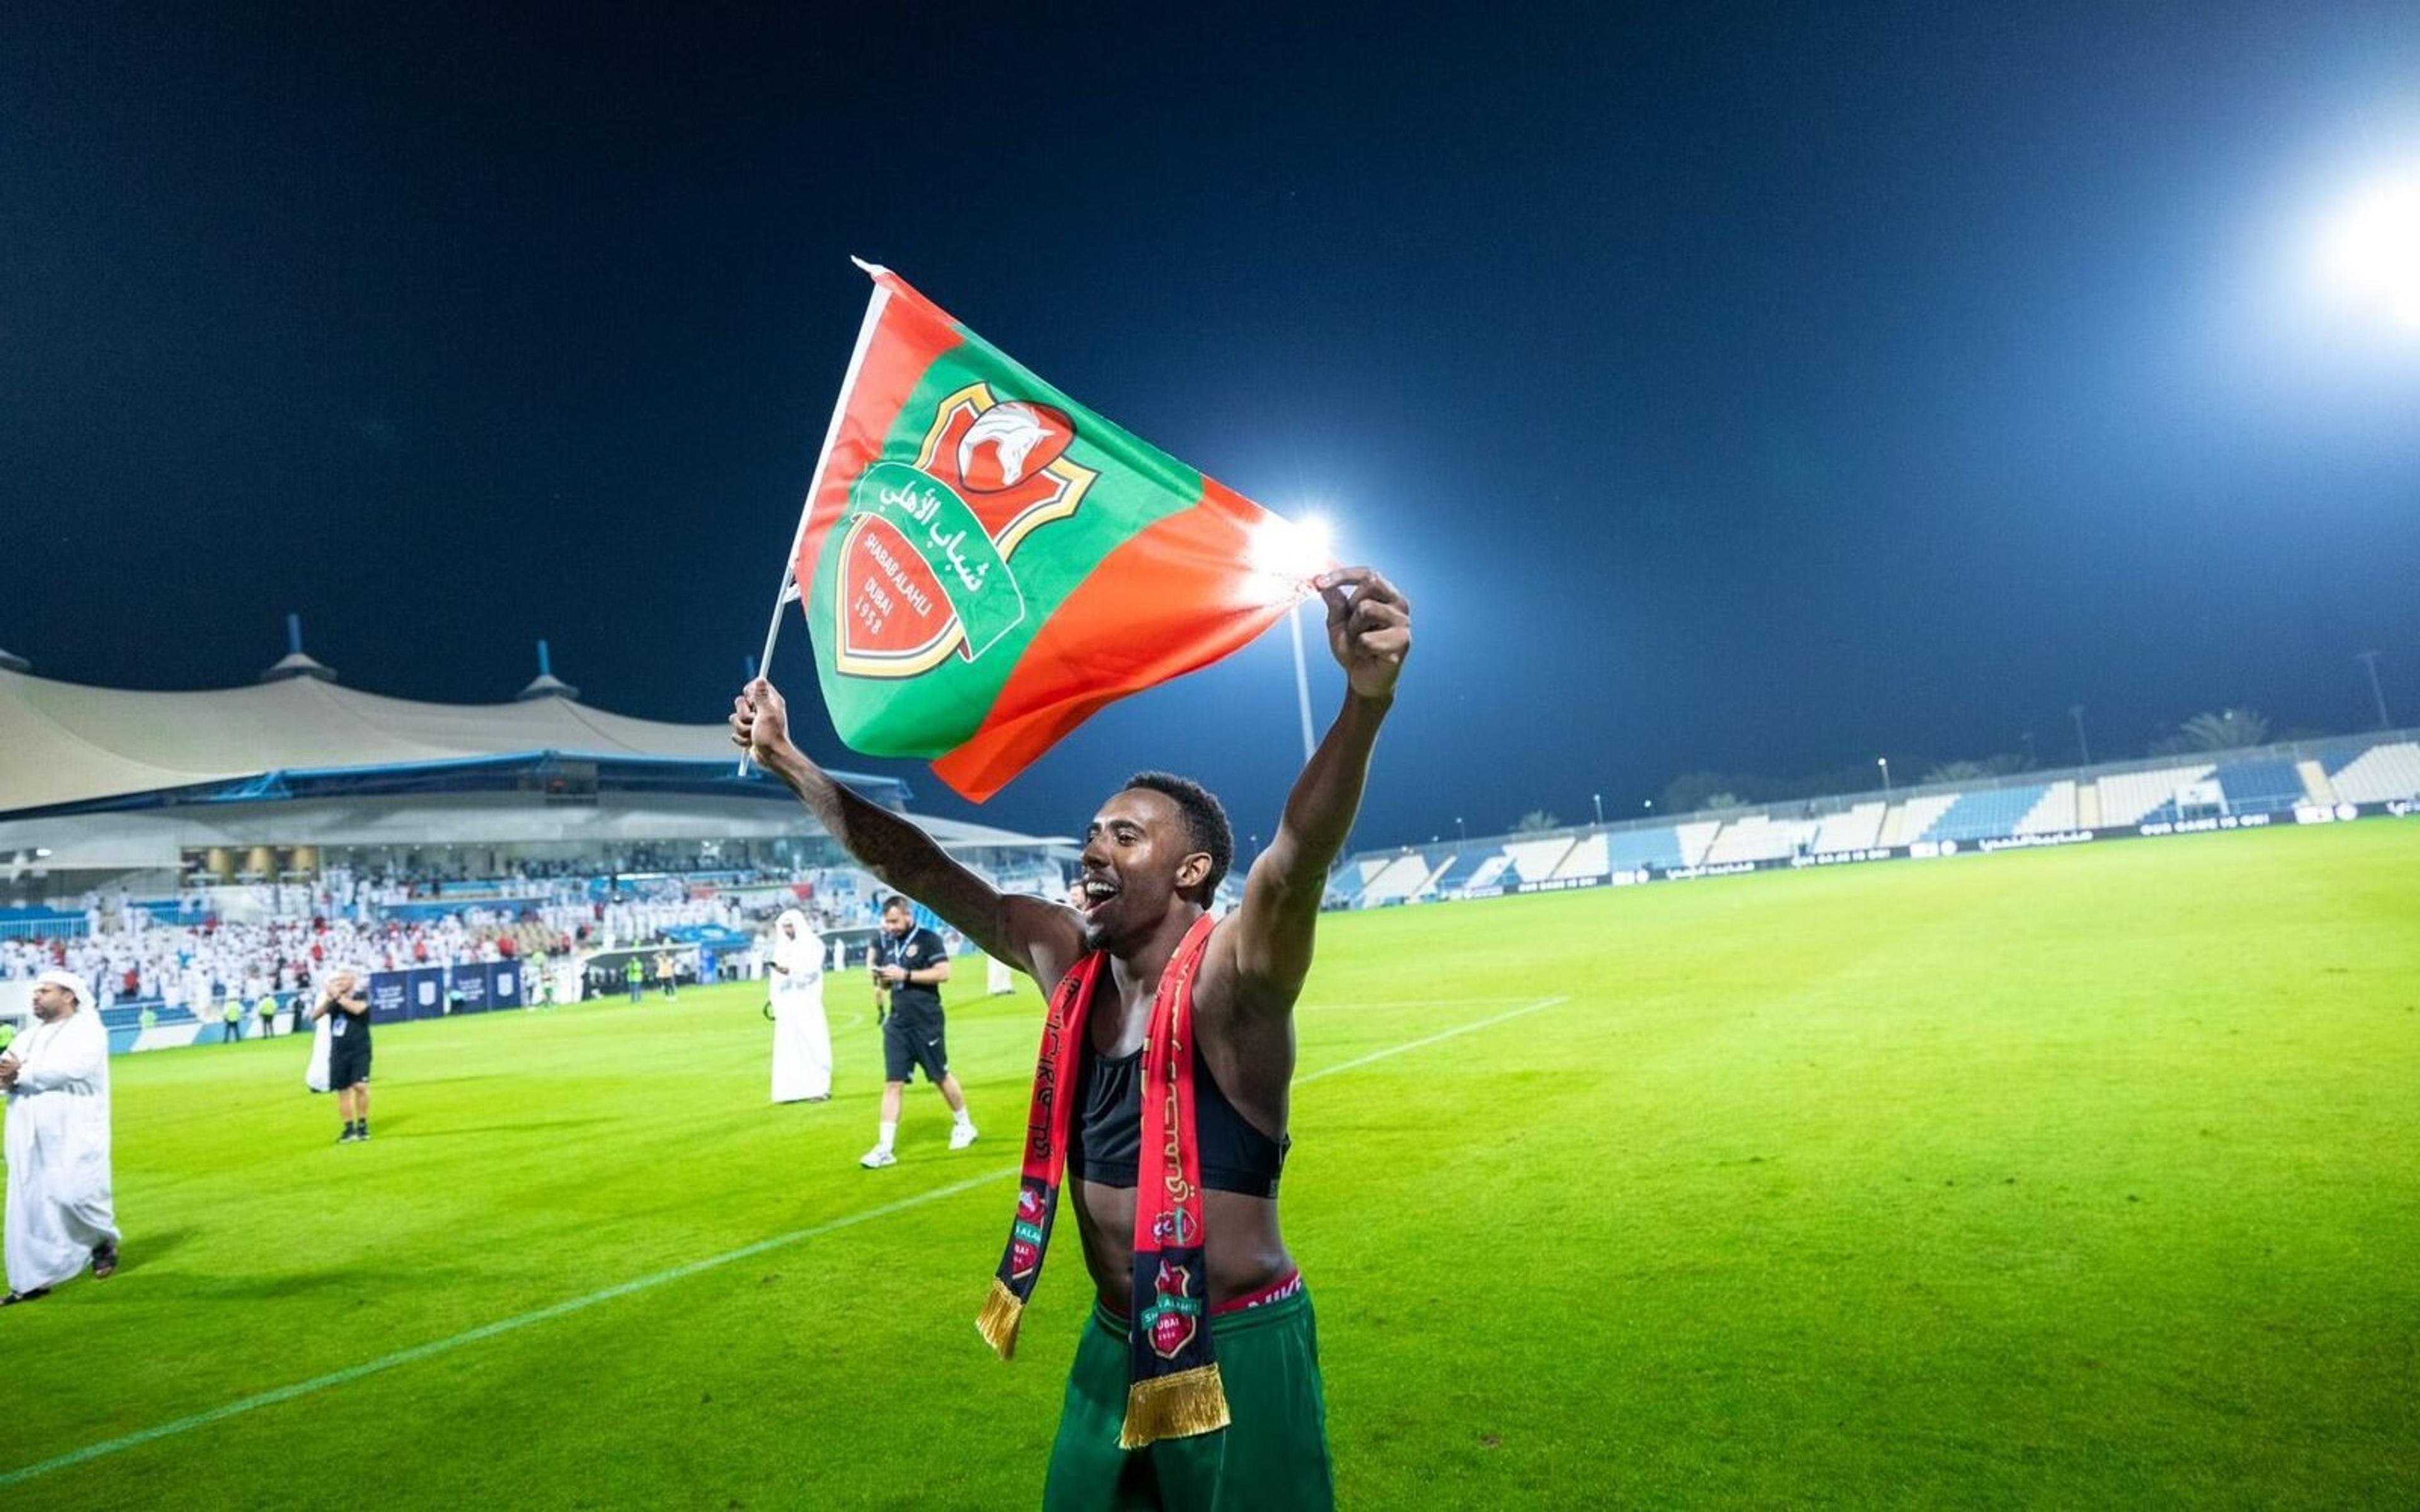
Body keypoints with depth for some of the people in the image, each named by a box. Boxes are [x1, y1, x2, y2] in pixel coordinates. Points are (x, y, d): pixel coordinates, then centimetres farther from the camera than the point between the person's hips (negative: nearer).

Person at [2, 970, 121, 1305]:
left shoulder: (88, 1030, -4)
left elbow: (69, 1069, -19)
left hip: (73, 1134, -6)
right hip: (30, 1137, 7)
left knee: (73, 1195, -14)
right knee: (28, 1205, 3)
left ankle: (105, 1241, 13)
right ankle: (34, 1280, 8)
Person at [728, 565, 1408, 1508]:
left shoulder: (1229, 977, -21)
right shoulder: (1066, 958, -2)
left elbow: (1303, 850, -41)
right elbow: (922, 872, 4)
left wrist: (1366, 699, -59)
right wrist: (789, 763, 5)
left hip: (1236, 1349, -6)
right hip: (1114, 1342, 7)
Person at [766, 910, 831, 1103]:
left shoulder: (813, 943, -2)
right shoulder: (781, 947, 15)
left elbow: (810, 969, -17)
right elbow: (776, 977, 14)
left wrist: (789, 971, -33)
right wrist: (775, 1003, 8)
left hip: (807, 1004, -6)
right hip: (787, 1005, 6)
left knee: (812, 1044, -7)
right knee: (789, 1047, 4)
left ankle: (820, 1088, -4)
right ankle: (795, 1090, 7)